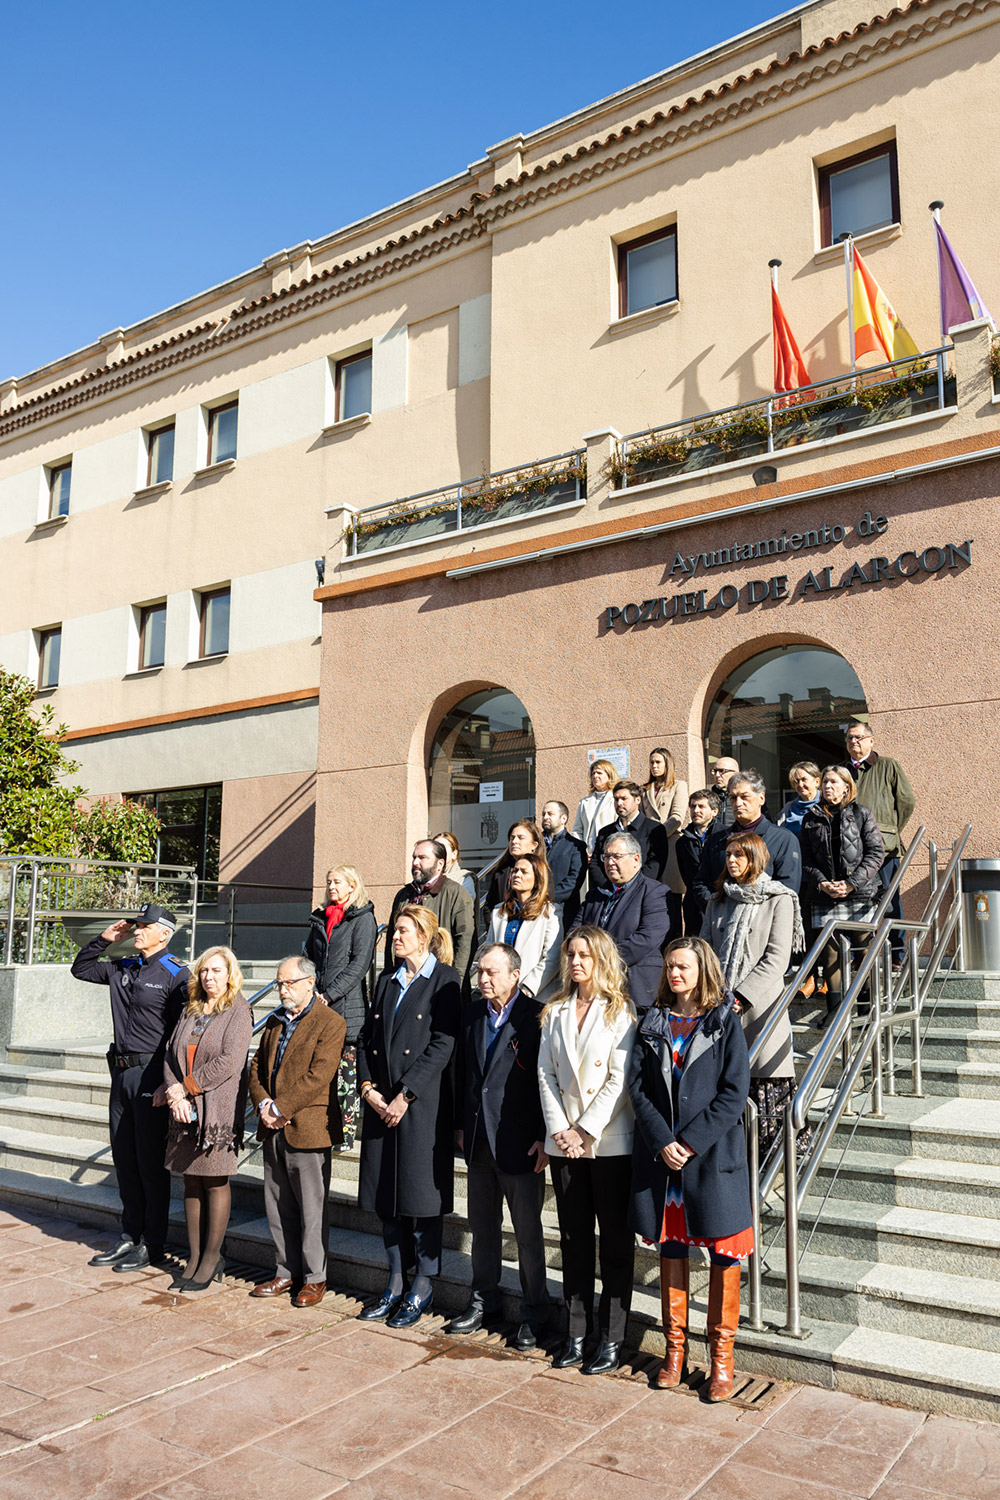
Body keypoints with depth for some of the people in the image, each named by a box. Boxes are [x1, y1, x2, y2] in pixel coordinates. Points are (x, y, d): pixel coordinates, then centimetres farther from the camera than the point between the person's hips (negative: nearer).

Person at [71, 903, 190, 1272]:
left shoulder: (176, 974, -10)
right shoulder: (123, 969, 11)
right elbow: (79, 969, 26)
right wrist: (103, 940, 10)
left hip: (151, 1074, -7)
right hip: (122, 1071, 7)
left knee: (151, 1162, 1)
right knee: (124, 1159, 14)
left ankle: (152, 1246, 12)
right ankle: (130, 1237, 26)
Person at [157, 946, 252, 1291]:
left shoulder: (238, 1012, -6)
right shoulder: (190, 1012, 13)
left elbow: (229, 1062, -15)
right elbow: (171, 1054, 8)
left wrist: (184, 1087, -12)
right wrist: (175, 1096, -8)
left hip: (218, 1109, -6)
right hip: (185, 1109, 6)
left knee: (215, 1183, 1)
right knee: (191, 1182, 10)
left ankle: (212, 1260, 11)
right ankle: (194, 1258, 19)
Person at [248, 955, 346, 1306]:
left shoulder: (331, 1022, -10)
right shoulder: (275, 1021, 14)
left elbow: (318, 1075, -18)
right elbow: (257, 1066, 13)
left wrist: (280, 1108, -17)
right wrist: (263, 1104, -5)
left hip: (307, 1128, -7)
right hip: (273, 1131, 7)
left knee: (312, 1209, 2)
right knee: (278, 1208, 14)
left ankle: (315, 1278, 15)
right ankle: (286, 1272, 27)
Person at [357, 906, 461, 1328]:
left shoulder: (446, 980, -6)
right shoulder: (388, 980, 14)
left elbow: (443, 1044, -13)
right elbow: (367, 1037, 13)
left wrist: (405, 1095, -15)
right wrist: (368, 1086, -1)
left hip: (424, 1103, -6)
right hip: (381, 1103, 6)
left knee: (421, 1195, 1)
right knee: (386, 1197, 11)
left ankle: (422, 1288, 16)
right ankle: (396, 1284, 25)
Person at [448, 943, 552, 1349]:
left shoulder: (537, 1016, -13)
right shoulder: (471, 1014, 6)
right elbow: (463, 1073, 12)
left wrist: (544, 1138, -14)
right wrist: (461, 1126, 11)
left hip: (521, 1144, -6)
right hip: (478, 1143, 6)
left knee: (528, 1232, 7)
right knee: (482, 1228, 18)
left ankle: (535, 1314, 22)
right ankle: (483, 1302, 34)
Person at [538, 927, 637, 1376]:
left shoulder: (619, 1011, -5)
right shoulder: (556, 1012, 10)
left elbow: (620, 1079, -11)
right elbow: (546, 1074, 7)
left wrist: (585, 1130, -12)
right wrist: (558, 1129, -4)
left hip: (610, 1142, -4)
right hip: (564, 1143, 5)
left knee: (615, 1241, 4)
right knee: (574, 1239, 12)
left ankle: (611, 1339, 15)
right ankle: (576, 1334, 23)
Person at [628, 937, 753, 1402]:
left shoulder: (725, 1022, -3)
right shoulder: (652, 1023, 7)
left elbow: (734, 1093, -9)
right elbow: (638, 1087, 2)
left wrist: (691, 1143, -14)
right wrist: (663, 1142, -11)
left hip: (713, 1152, -3)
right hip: (661, 1153, 3)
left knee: (723, 1252, 3)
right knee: (671, 1247, 12)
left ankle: (722, 1356, 18)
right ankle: (675, 1349, 26)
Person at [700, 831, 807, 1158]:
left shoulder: (778, 900, 1)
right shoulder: (718, 902, 18)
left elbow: (777, 959, -6)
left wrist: (741, 995, -12)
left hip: (758, 1002, -4)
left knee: (764, 1079, -6)